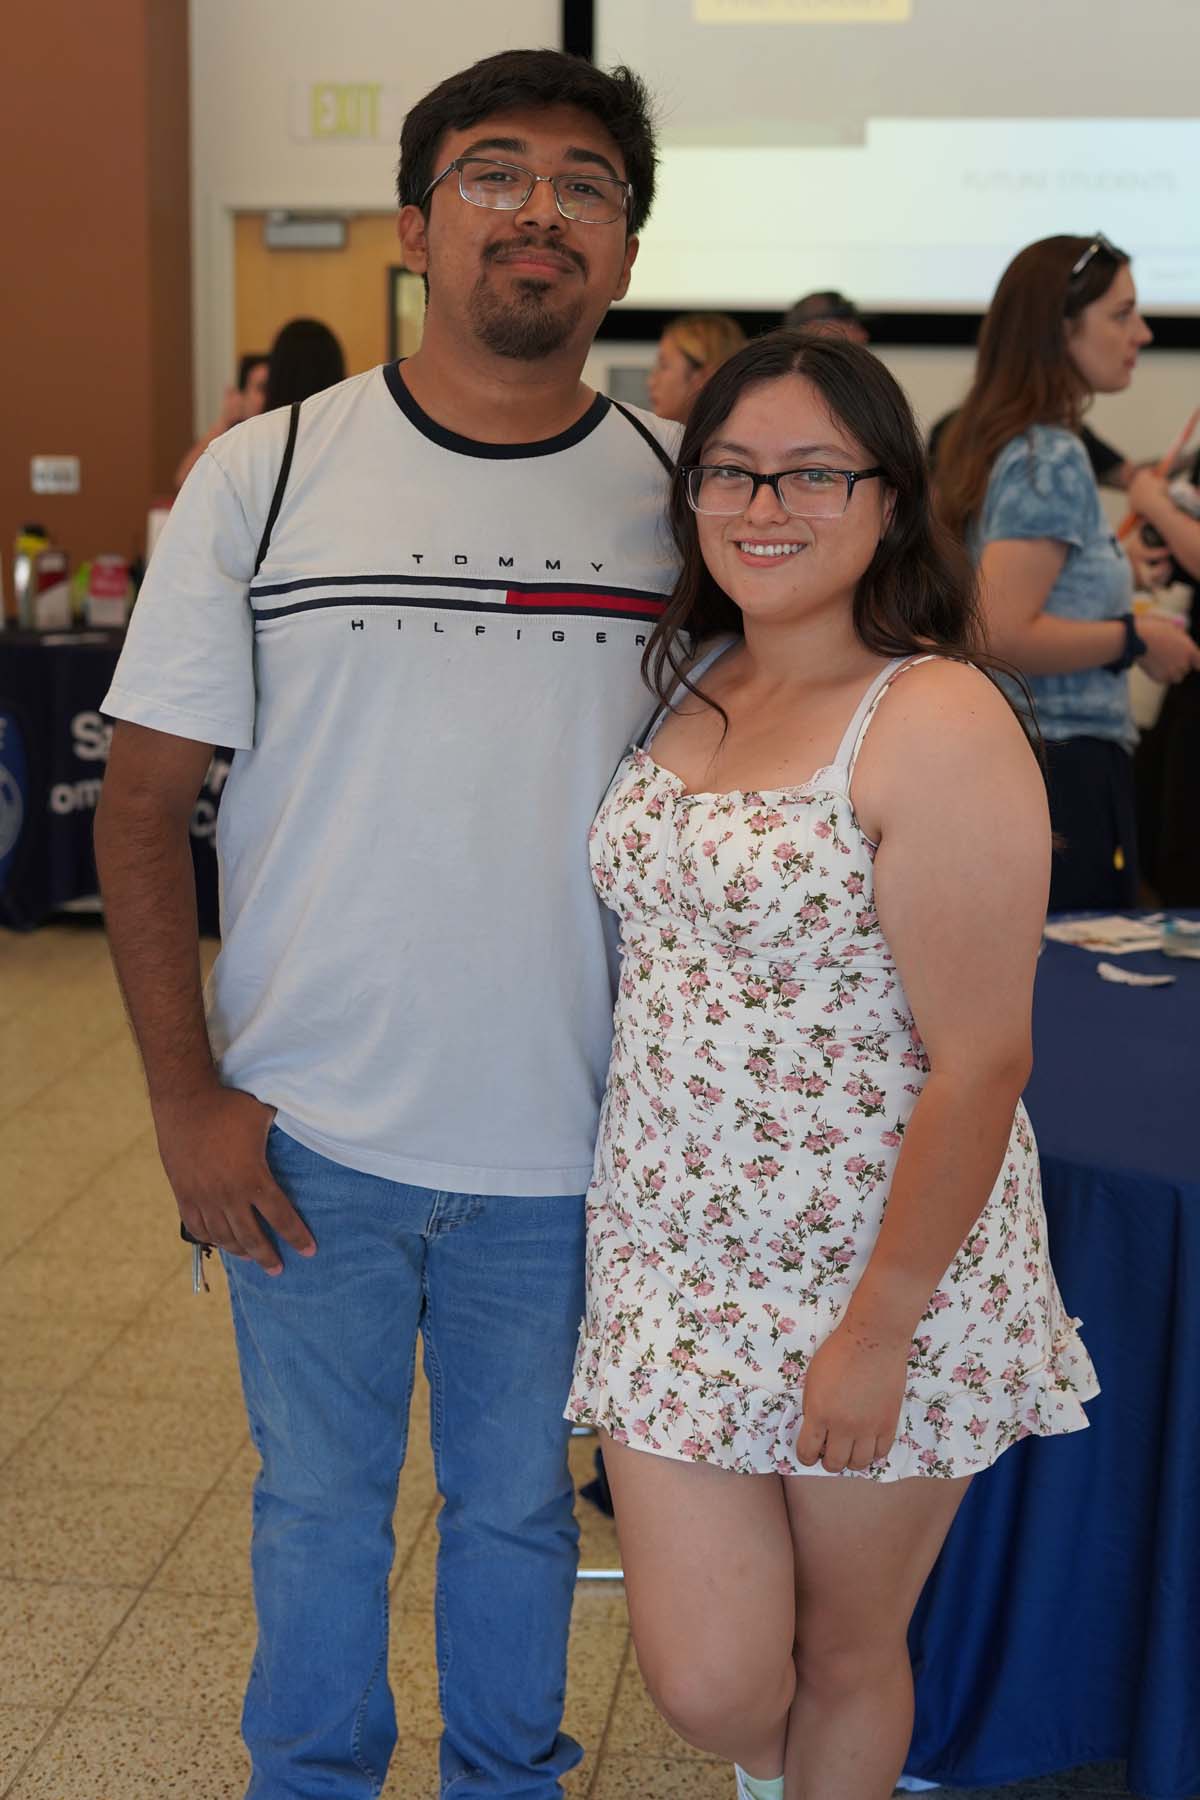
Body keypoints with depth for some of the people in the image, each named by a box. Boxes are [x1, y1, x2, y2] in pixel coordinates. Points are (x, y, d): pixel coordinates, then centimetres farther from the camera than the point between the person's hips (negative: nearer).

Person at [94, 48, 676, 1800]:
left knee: (517, 1508, 19)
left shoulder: (681, 491, -2)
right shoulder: (263, 476, -6)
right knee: (319, 1503, 18)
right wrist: (187, 1095, -7)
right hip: (308, 1130, -1)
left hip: (563, 1142, 1)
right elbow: (146, 801, -3)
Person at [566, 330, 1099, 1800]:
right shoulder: (693, 687, 5)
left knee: (847, 1655, 14)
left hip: (880, 1275, -4)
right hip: (673, 1260, 5)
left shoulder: (936, 723, -16)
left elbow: (979, 1063, -18)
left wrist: (879, 1331, -17)